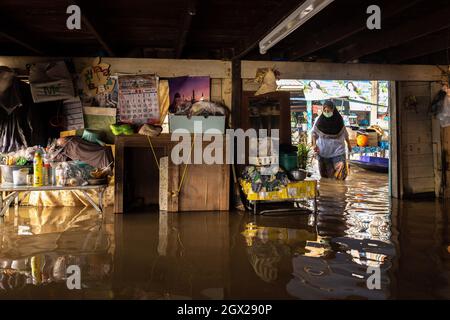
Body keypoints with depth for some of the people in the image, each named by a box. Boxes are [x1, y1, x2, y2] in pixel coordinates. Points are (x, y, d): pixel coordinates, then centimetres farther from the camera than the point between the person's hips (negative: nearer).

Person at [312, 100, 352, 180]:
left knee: (340, 170, -12)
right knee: (325, 173, 8)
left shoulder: (339, 119, -5)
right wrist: (314, 144, -9)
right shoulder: (319, 120, -6)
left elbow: (344, 133, 9)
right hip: (323, 149, 1)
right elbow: (314, 132, 4)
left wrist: (348, 144, 18)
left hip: (337, 149, 0)